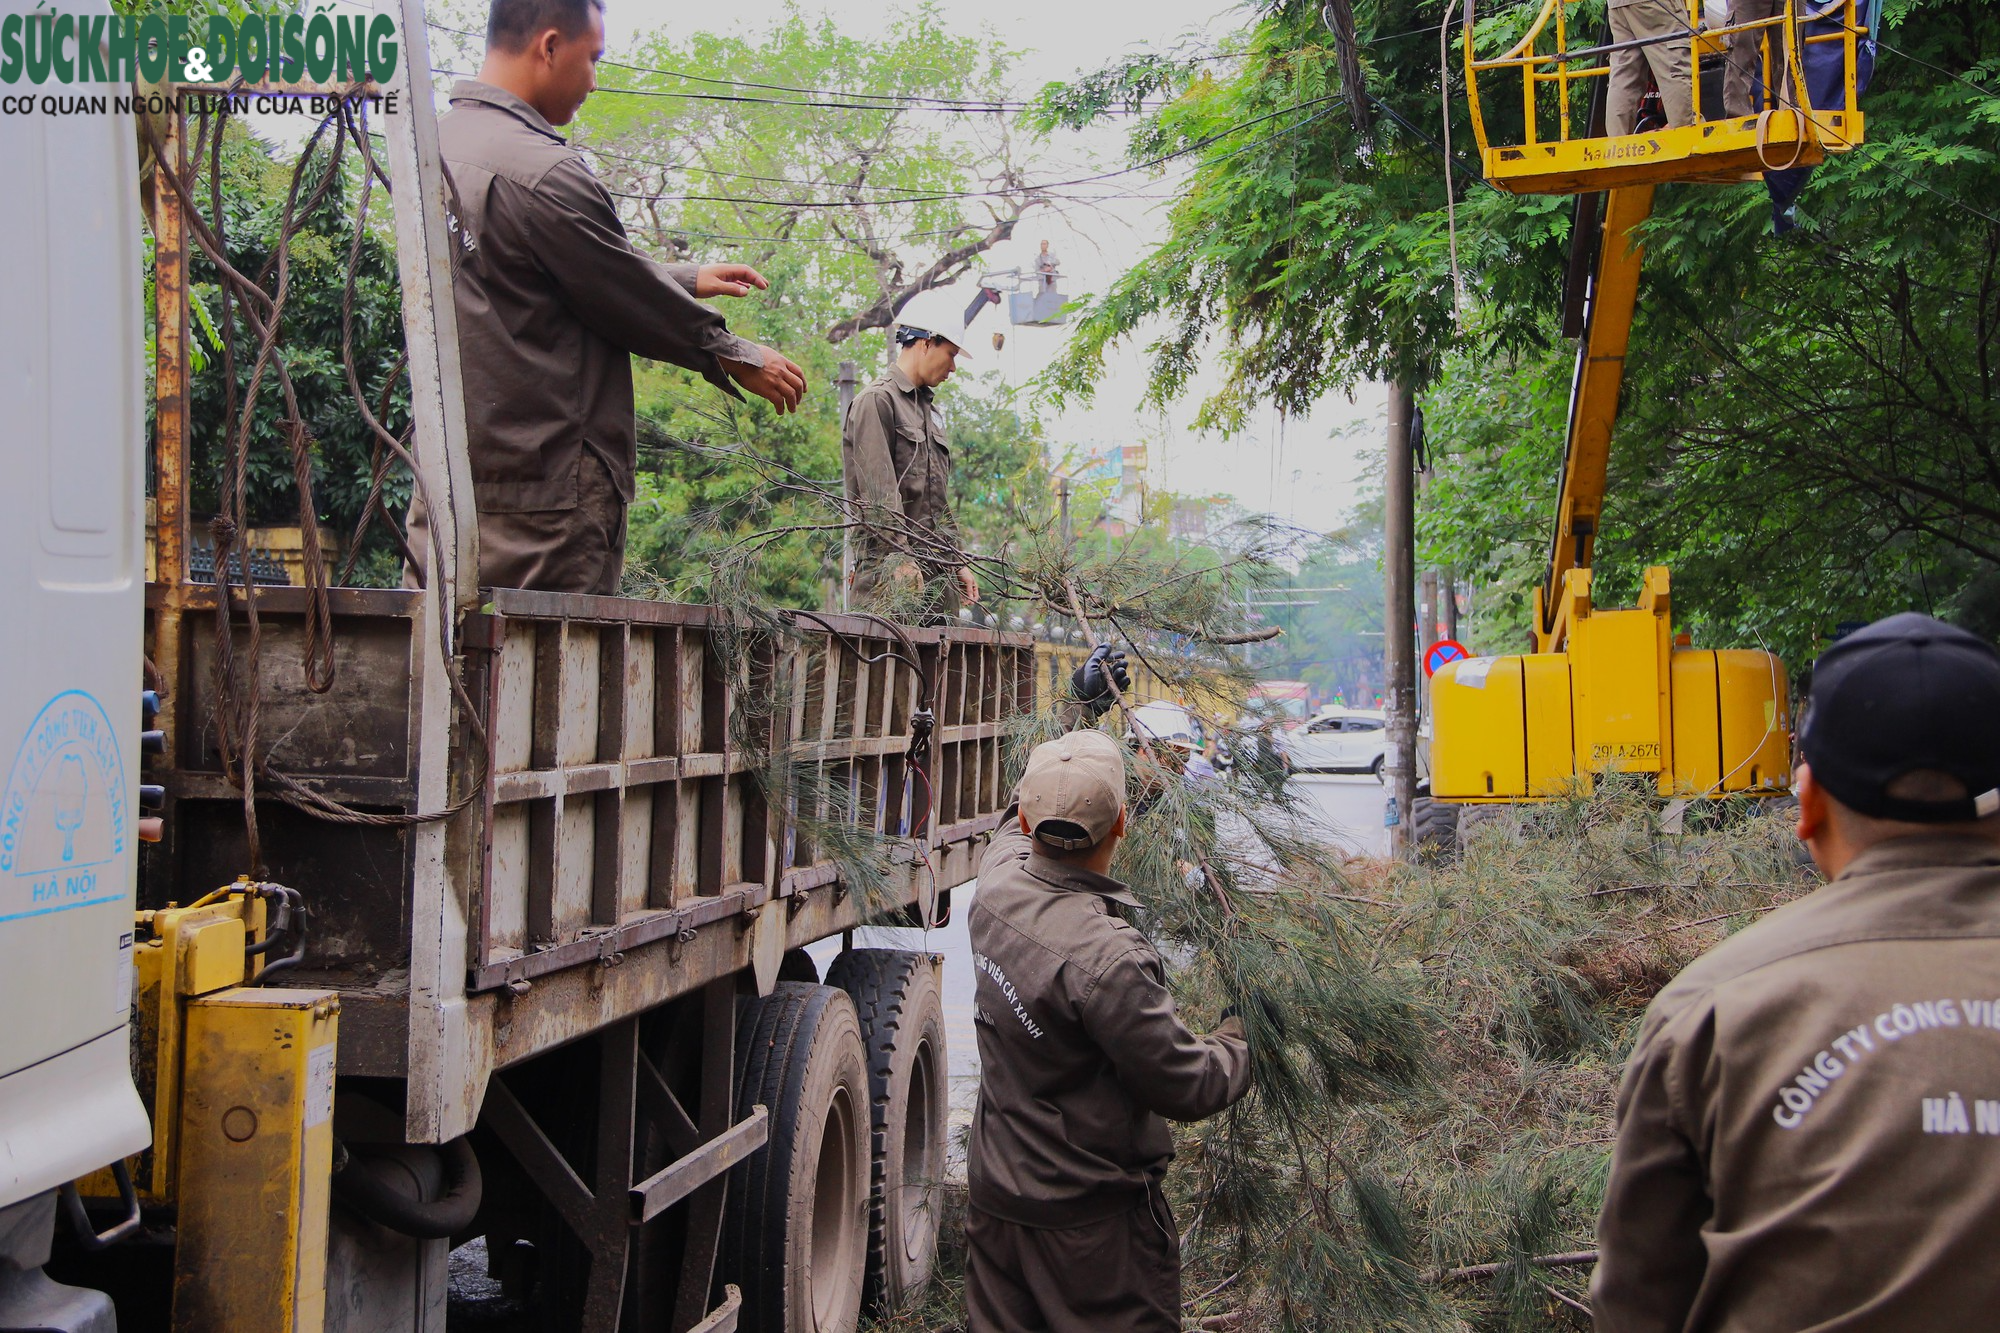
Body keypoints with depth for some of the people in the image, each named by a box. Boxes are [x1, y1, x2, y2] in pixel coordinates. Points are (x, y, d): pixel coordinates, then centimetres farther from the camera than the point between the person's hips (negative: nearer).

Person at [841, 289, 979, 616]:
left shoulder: (930, 410, 24)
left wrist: (958, 562, 21)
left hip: (938, 573, 9)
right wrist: (901, 560, -20)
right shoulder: (877, 401, -4)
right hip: (890, 569, -8)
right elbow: (878, 492, -14)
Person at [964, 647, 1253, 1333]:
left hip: (993, 1197, 7)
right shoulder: (1107, 959, -30)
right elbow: (1188, 1088, -22)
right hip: (1090, 1220, -7)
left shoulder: (997, 885, -8)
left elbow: (1022, 818, 16)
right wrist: (1246, 1040, -1)